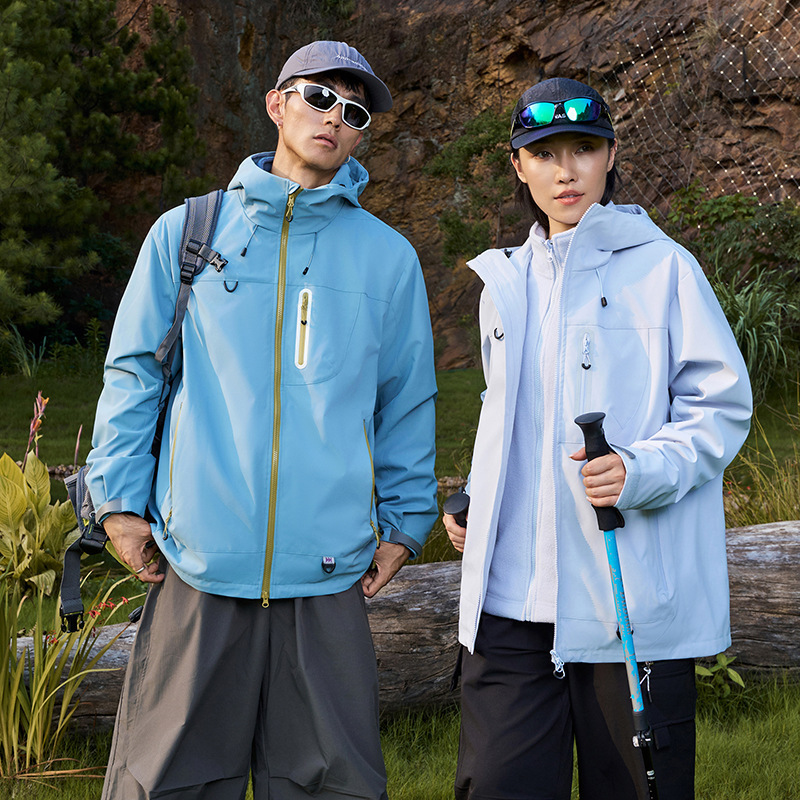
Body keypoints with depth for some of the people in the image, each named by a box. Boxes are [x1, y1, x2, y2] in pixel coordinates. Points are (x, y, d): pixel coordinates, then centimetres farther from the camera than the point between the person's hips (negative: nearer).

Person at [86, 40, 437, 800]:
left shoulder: (387, 257, 9)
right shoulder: (185, 232, 7)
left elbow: (407, 401, 12)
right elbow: (133, 372, 8)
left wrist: (403, 521, 9)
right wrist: (119, 497, 2)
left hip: (328, 569, 1)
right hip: (198, 563, 0)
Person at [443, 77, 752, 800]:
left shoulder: (662, 266, 0)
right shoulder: (506, 282, 17)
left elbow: (723, 405, -3)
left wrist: (641, 470, -19)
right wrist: (472, 506, 15)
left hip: (635, 599, -4)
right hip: (513, 597, 4)